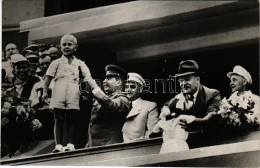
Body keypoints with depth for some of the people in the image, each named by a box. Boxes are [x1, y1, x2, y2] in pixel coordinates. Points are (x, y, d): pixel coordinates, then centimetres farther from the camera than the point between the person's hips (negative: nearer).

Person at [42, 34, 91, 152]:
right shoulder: (56, 63, 15)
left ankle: (70, 144, -1)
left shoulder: (79, 63, 16)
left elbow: (87, 76, 6)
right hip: (58, 94, 0)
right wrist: (45, 91, 3)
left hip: (73, 95, 0)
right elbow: (48, 77, 12)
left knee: (71, 120, -1)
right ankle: (58, 145, -1)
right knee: (58, 120, -1)